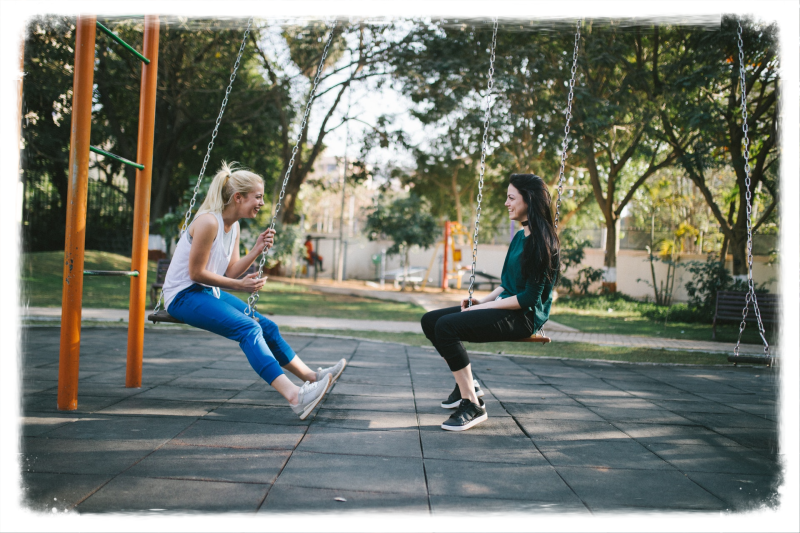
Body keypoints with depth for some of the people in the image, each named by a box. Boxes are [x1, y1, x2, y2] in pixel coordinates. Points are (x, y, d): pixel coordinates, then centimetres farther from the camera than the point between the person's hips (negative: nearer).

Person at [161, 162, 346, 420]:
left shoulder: (233, 225, 8)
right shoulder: (208, 222, -20)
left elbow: (231, 272, 6)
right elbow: (196, 273, -20)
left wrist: (256, 250, -6)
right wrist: (239, 286, -17)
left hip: (208, 293, 10)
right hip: (183, 296, -10)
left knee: (266, 326, 4)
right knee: (248, 328, -27)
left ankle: (311, 376, 14)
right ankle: (294, 396, -38)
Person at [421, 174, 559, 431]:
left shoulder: (542, 241, -15)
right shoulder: (520, 236, 14)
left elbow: (530, 297, -19)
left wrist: (486, 307, -15)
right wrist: (482, 301, 4)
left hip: (524, 316, -10)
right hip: (504, 307, 10)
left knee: (447, 326, -28)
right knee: (430, 320, 2)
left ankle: (473, 405, -20)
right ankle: (467, 385, 12)